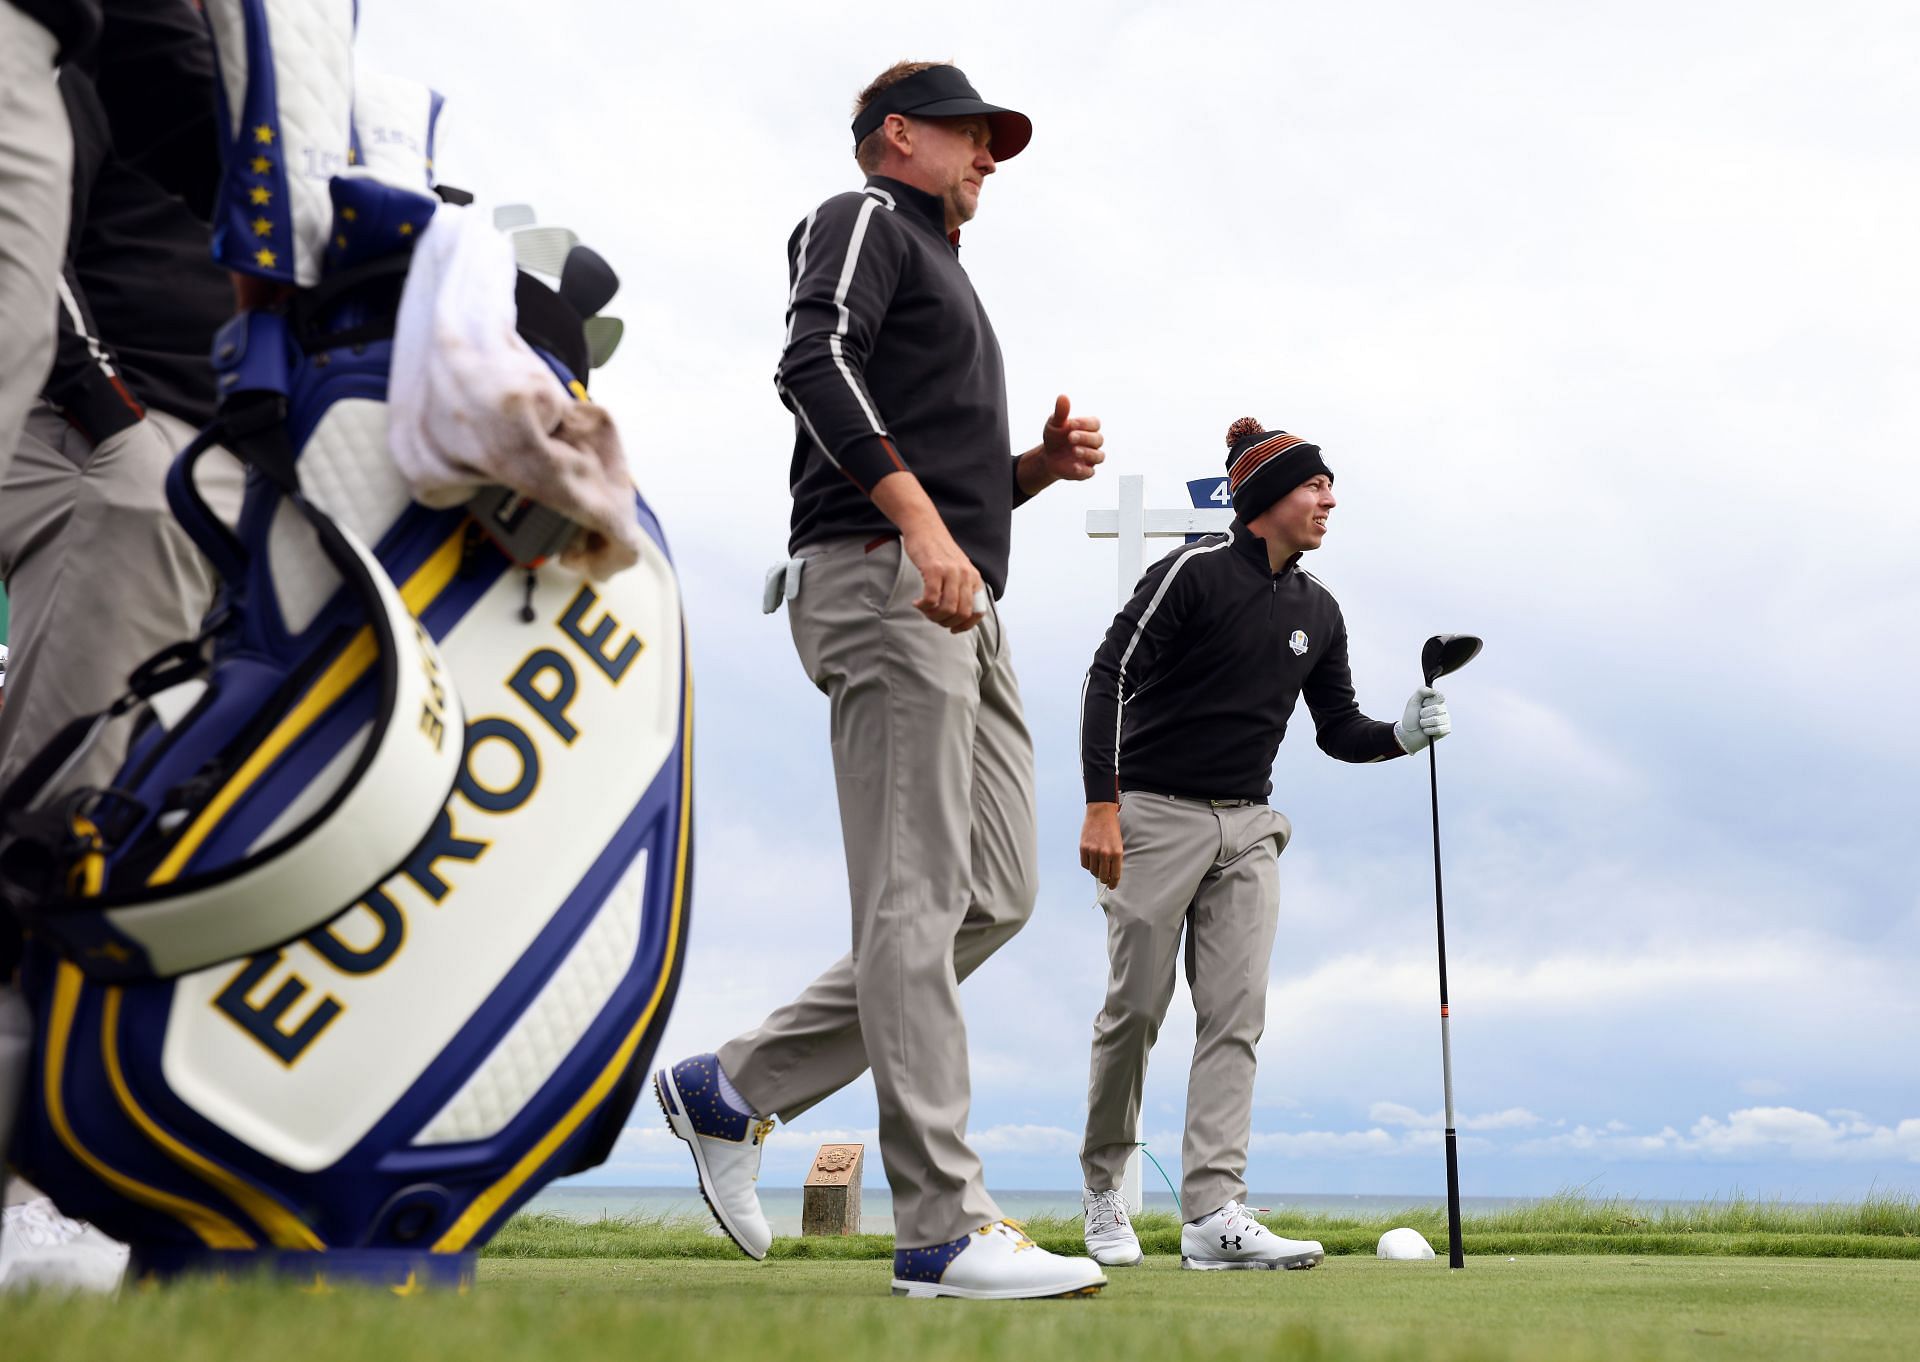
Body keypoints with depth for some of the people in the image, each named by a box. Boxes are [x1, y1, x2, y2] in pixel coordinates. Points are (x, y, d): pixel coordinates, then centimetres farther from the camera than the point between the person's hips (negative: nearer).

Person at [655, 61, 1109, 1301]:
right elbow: (815, 362, -15)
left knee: (995, 897, 4)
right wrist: (922, 522, -24)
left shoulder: (945, 278, 35)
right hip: (878, 579, -10)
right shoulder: (862, 220, 7)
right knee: (916, 903, -13)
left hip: (963, 608, 10)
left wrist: (1043, 465, 14)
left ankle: (734, 1088, 10)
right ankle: (944, 1228, -12)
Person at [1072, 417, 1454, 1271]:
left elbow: (1337, 728, 16)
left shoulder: (1317, 612, 10)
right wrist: (1101, 803, -22)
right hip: (1155, 813, -6)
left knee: (1236, 1011, -5)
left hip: (1247, 825, 6)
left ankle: (1213, 1215, -7)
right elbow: (1111, 673, -14)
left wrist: (1400, 735, -6)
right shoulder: (1196, 571, -10)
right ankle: (1103, 1185, 18)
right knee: (1136, 1008, -2)